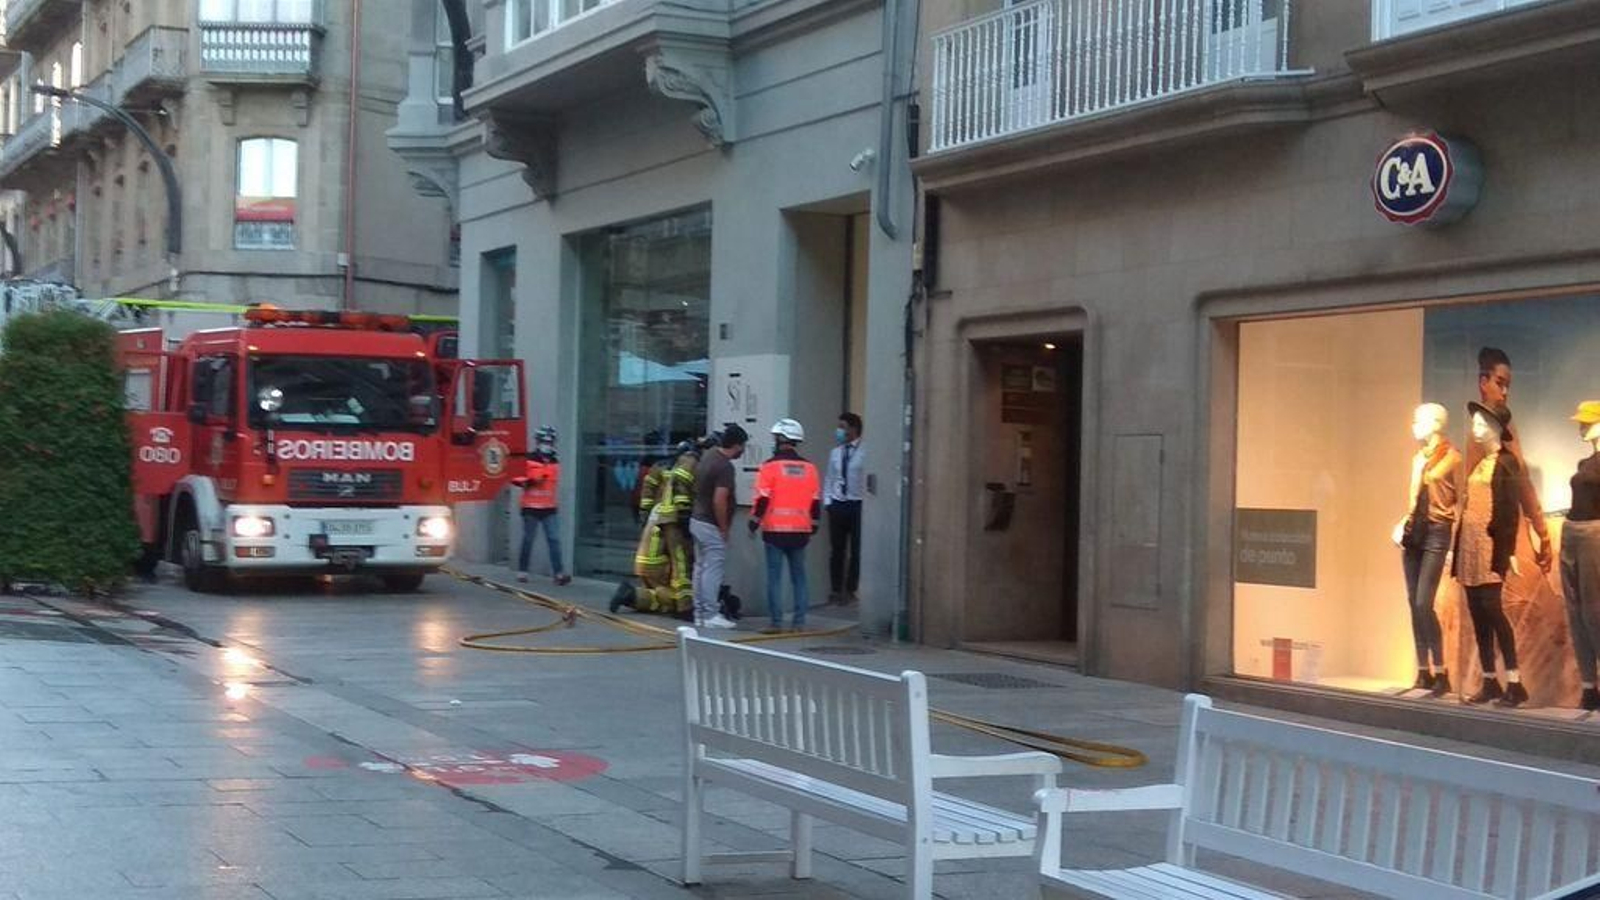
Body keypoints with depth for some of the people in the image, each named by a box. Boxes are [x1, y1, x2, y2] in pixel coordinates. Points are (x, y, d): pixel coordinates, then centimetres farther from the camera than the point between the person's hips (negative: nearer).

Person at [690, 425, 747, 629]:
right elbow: (719, 501, -25)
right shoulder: (725, 466, -20)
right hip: (711, 526, -9)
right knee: (712, 570, -5)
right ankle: (710, 615, -3)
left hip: (697, 520, 9)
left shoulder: (708, 456, 8)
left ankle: (700, 612, 17)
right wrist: (724, 529, -14)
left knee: (701, 568, 12)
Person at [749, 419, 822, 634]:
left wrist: (754, 523, 2)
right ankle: (799, 622, 9)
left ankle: (777, 622, -3)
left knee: (775, 577, -1)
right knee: (799, 576, 10)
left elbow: (762, 499, -9)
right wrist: (813, 527, 20)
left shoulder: (771, 466, -8)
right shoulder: (809, 468, 7)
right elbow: (816, 502, 10)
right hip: (800, 532, 4)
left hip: (775, 531, -4)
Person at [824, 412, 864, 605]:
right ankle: (836, 590, 18)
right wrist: (827, 501, 7)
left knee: (856, 550, 4)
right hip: (837, 505, 5)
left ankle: (851, 590, 13)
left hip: (857, 505, -5)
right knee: (836, 549, 10)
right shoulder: (835, 453, 11)